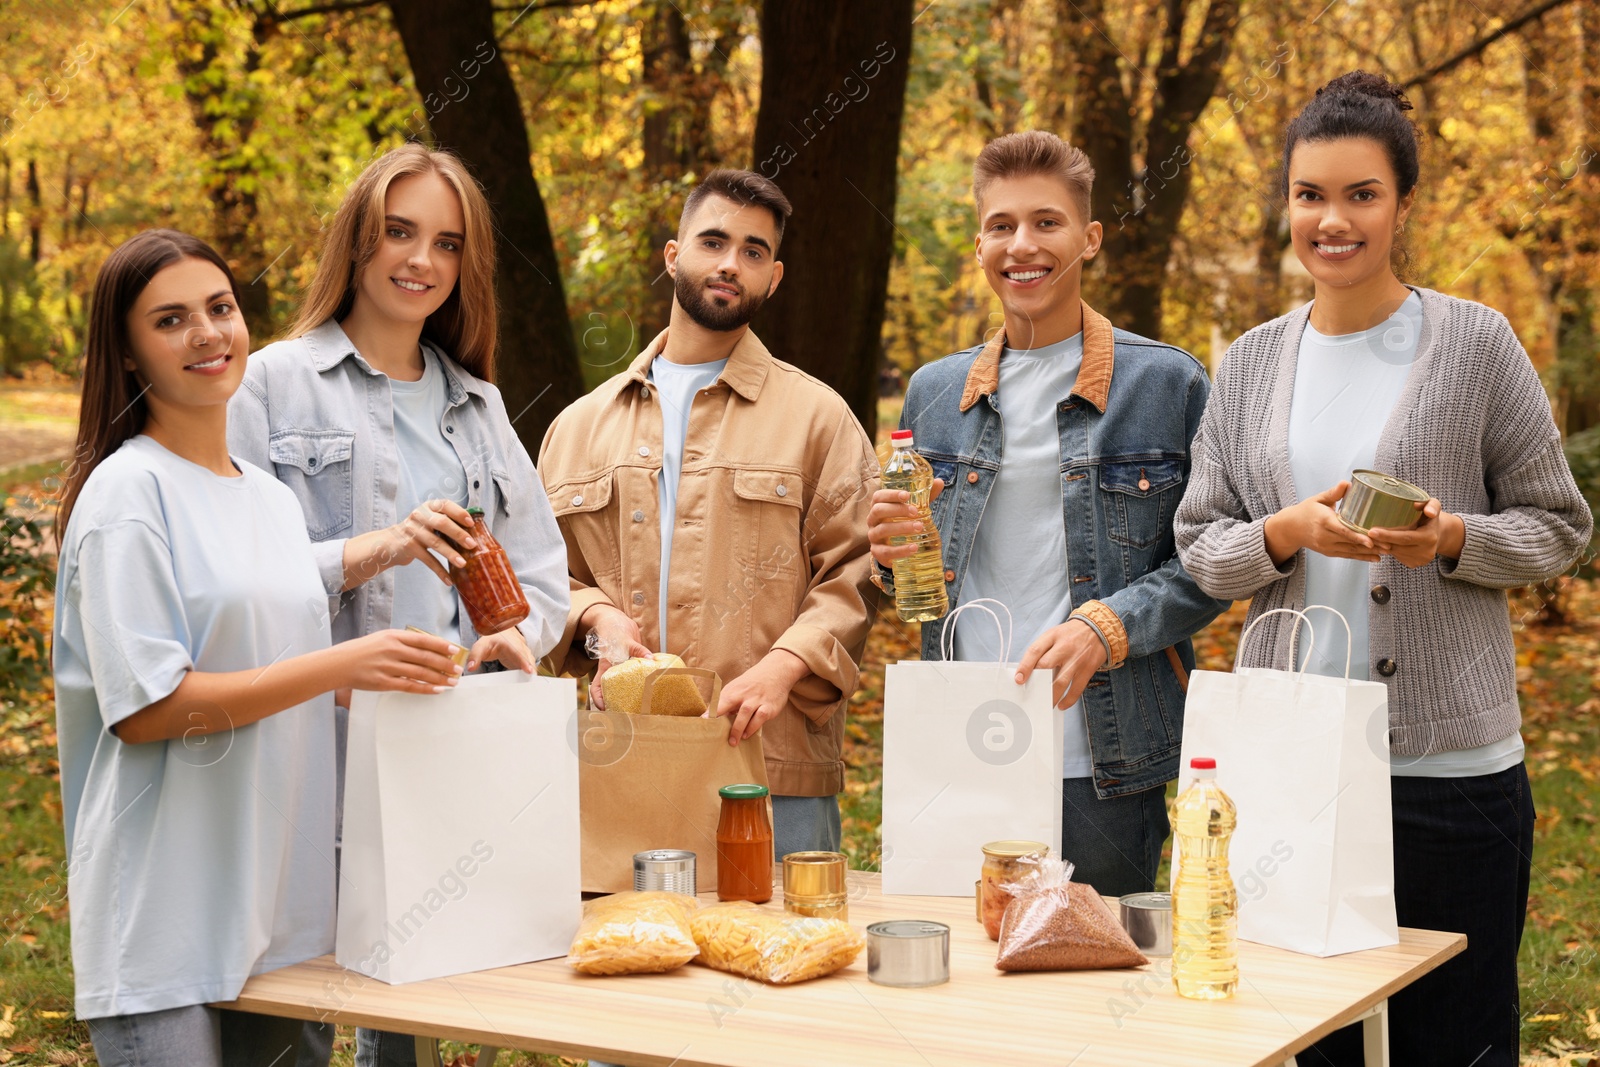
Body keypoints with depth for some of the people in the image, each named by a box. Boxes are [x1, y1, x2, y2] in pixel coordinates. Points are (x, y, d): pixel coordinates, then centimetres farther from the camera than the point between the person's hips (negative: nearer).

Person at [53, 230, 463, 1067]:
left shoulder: (274, 498, 15)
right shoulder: (128, 491, -8)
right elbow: (142, 707, -15)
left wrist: (392, 675, 3)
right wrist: (341, 665, -19)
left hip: (275, 898, 7)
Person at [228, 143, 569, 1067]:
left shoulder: (476, 402, 19)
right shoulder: (280, 383, 3)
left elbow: (541, 569, 17)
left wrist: (519, 633, -4)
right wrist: (370, 552, -20)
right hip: (329, 741, -4)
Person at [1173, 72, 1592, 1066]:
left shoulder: (1475, 343, 1)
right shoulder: (1251, 363, 10)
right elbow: (1201, 545, 10)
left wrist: (1451, 538, -16)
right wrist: (1289, 530, -10)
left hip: (1450, 759, -2)